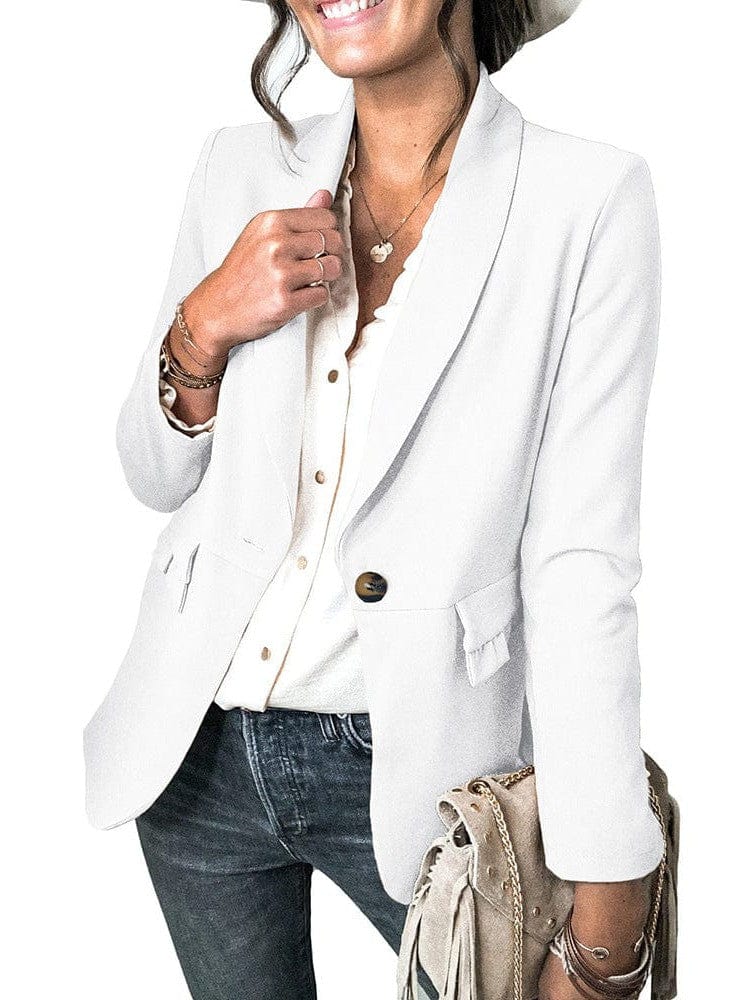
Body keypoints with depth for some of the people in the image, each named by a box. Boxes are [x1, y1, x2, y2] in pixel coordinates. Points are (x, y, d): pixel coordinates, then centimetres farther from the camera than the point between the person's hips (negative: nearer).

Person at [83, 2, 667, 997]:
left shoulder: (590, 198, -12)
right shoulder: (246, 166, 0)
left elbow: (581, 564, -15)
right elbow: (155, 478, 8)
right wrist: (202, 328, -14)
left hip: (413, 767, -3)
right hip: (199, 754, 4)